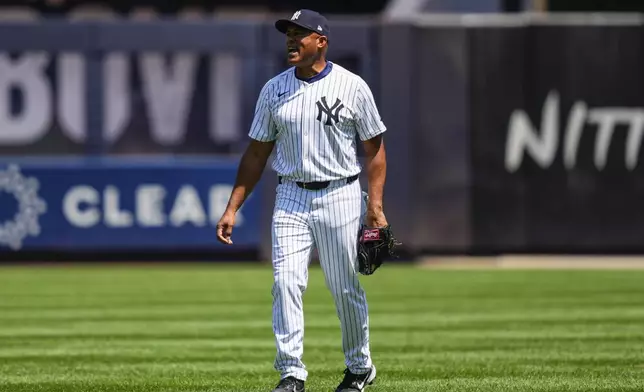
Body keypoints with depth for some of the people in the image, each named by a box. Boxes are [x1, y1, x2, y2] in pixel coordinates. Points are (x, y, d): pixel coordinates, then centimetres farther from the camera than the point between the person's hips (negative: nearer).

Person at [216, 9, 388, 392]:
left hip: (340, 198, -2)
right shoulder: (274, 90, 5)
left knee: (346, 288, 5)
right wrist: (232, 208, 4)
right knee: (286, 282, -12)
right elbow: (257, 153, 10)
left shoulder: (353, 87, -4)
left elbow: (375, 148, 0)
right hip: (291, 198, 2)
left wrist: (375, 204, -10)